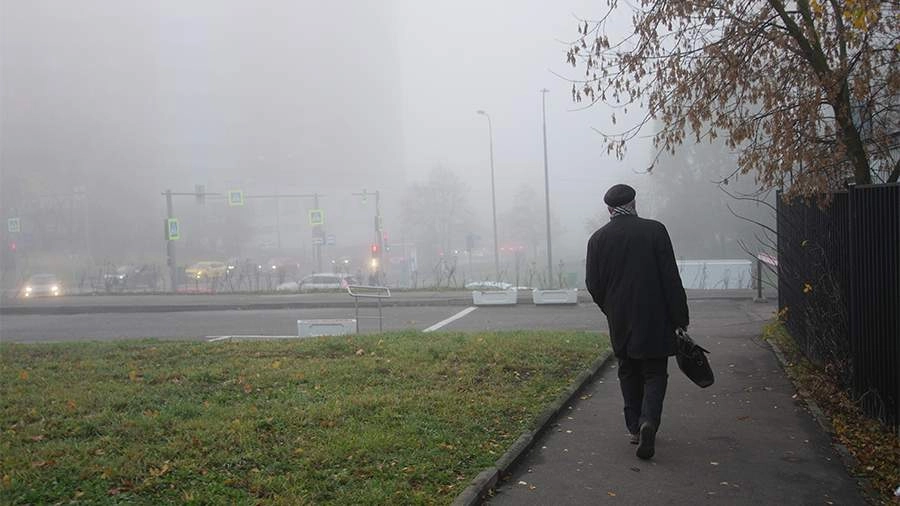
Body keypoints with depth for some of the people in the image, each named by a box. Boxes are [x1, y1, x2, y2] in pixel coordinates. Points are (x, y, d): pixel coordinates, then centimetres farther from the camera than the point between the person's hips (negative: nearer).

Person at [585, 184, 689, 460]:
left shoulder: (598, 238, 0)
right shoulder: (655, 230, -6)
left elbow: (593, 284, 2)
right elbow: (671, 278, -7)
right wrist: (680, 318, -2)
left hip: (620, 322, 2)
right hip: (654, 320, -2)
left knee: (629, 373, 16)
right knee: (654, 374, 6)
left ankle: (635, 427, 19)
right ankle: (648, 421, -13)